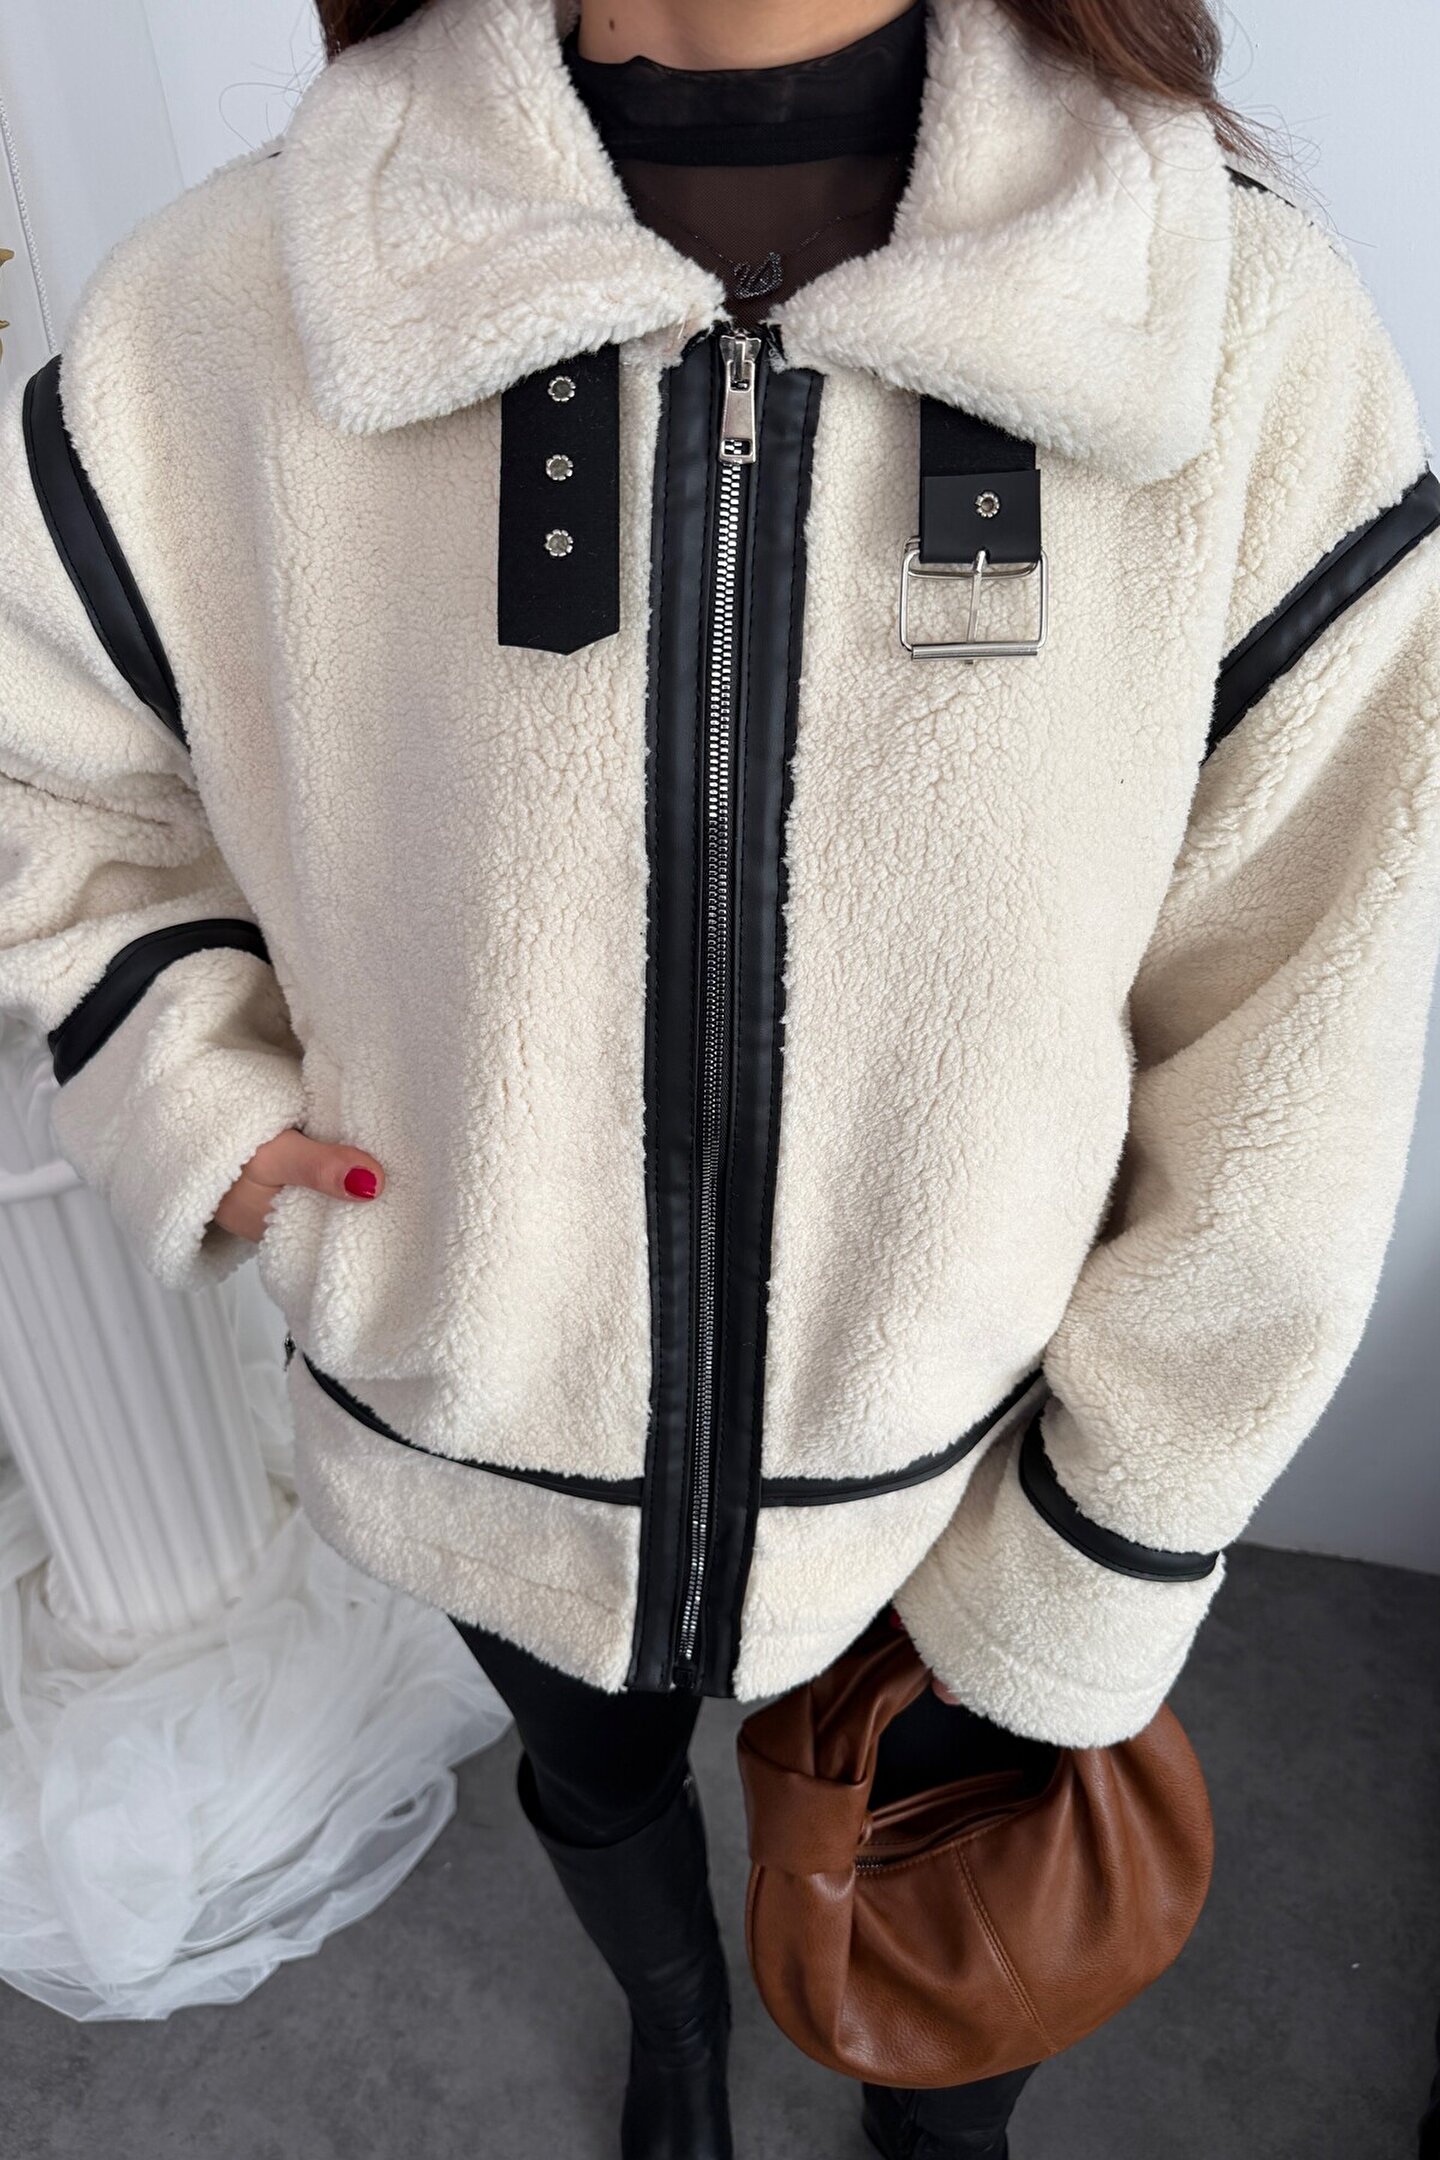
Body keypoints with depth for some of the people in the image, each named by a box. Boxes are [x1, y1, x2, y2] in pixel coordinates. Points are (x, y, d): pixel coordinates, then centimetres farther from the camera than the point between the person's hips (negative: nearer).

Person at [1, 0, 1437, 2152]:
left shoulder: (1264, 342, -19)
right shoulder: (230, 308, -16)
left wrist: (1069, 1607, -6)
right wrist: (193, 1085, -12)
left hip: (951, 1476, 0)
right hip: (484, 1450, 2)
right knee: (598, 1784, 34)